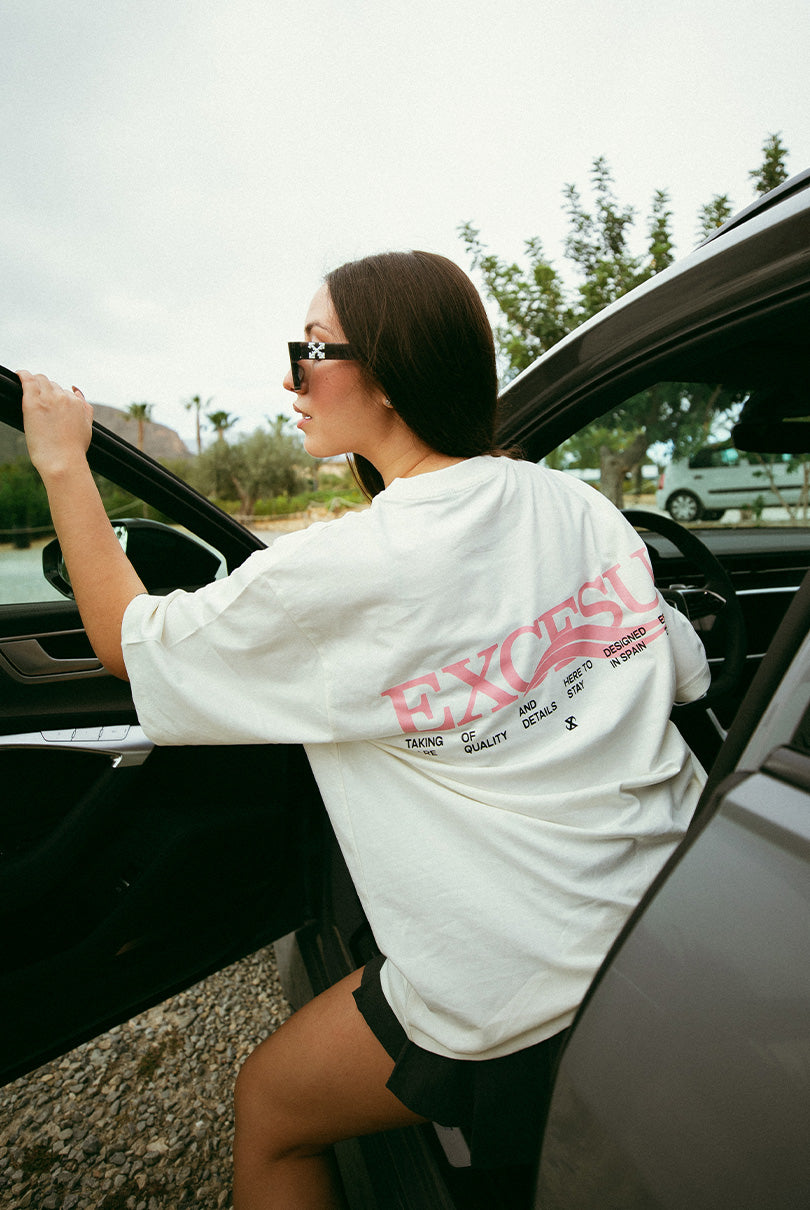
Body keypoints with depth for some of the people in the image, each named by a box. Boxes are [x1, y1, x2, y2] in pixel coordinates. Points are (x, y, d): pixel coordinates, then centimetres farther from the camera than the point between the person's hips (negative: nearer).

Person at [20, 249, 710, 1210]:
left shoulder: (343, 571, -22)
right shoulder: (580, 505, -3)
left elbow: (126, 640, -7)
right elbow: (684, 679, 8)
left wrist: (63, 465, 3)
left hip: (532, 999, -7)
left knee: (268, 1108, 18)